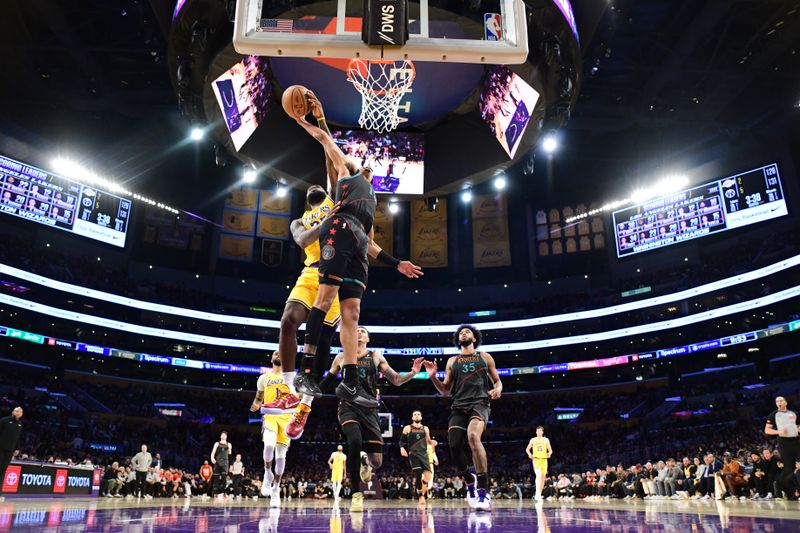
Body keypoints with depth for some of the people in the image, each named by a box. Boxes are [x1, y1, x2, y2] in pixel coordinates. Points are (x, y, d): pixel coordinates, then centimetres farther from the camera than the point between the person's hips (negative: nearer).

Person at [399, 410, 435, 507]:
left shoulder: (425, 429, 15)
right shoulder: (407, 428, 7)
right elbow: (402, 441, 7)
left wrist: (432, 442, -3)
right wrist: (402, 448, -13)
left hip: (424, 453, 2)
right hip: (413, 454, -2)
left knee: (428, 476, -13)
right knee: (418, 475, -13)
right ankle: (420, 496, 2)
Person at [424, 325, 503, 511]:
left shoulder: (484, 357, 15)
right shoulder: (452, 361, 19)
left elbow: (497, 381, 17)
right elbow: (445, 391, 17)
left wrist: (498, 389, -7)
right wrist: (433, 377, 0)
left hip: (479, 403, -4)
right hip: (459, 406, 4)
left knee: (473, 436, -31)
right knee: (454, 445, -12)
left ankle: (484, 492, -29)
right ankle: (469, 480, 19)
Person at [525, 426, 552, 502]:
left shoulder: (546, 440, 10)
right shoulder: (533, 440, 7)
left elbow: (550, 450, 10)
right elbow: (527, 449, 13)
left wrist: (549, 453, -13)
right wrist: (529, 454, -7)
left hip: (544, 459, 3)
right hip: (536, 459, -3)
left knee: (543, 477, 6)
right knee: (539, 475, -20)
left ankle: (539, 494, 19)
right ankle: (538, 494, -23)